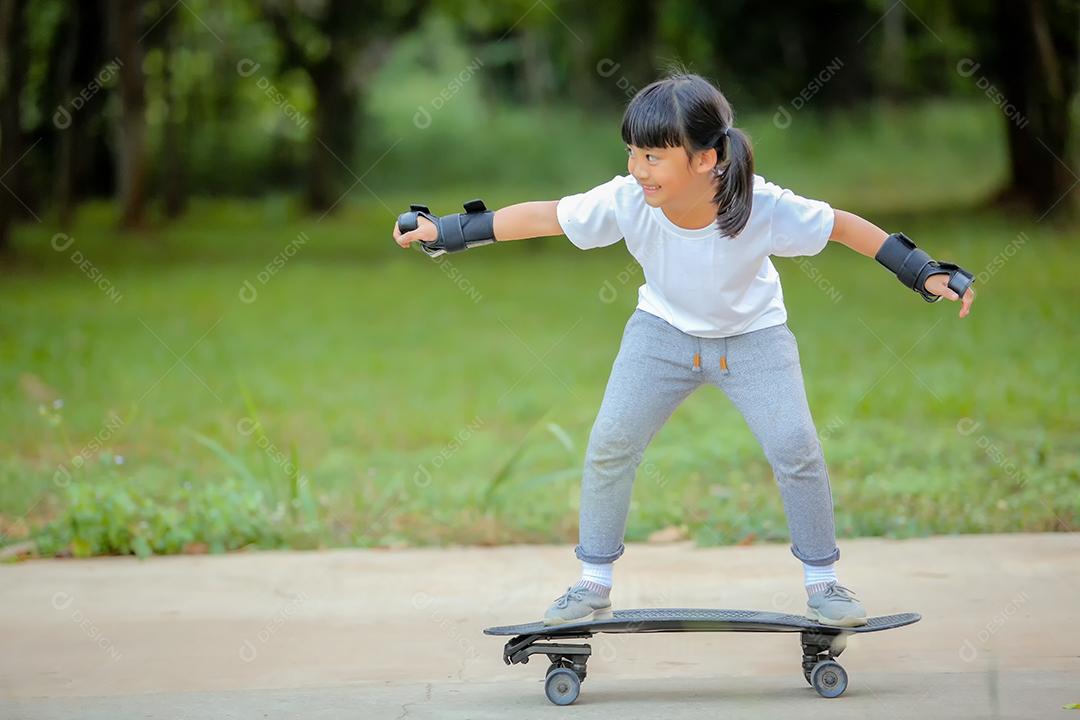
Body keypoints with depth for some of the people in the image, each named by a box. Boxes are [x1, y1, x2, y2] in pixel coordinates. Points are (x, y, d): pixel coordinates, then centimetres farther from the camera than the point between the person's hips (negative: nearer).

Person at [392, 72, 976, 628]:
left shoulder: (763, 208, -34)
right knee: (609, 446, -8)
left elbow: (841, 226, -19)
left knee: (795, 449, -13)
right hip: (663, 329, 2)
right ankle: (593, 584, 10)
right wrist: (447, 231, -15)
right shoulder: (625, 201, -30)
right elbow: (545, 216, -17)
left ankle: (823, 582, 8)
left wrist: (923, 271, -19)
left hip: (752, 335, -1)